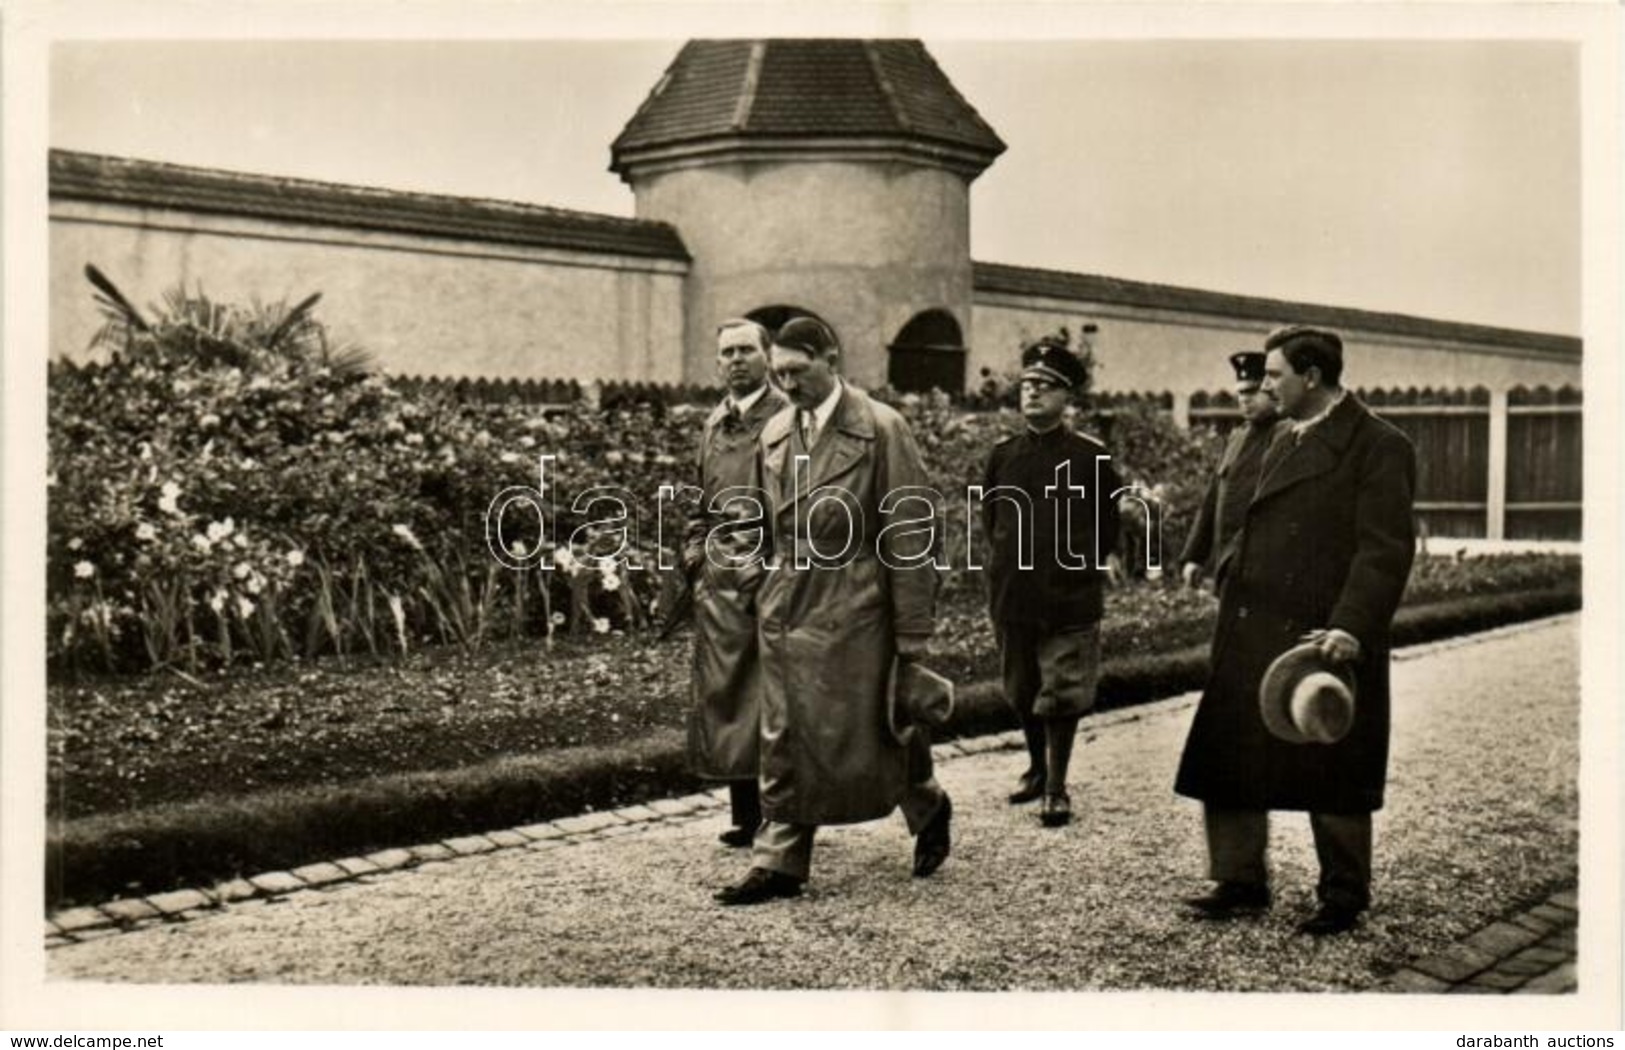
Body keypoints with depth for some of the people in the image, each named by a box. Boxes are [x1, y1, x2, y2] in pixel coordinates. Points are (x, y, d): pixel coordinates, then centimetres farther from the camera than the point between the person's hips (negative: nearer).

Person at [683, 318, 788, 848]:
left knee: (771, 701, -3)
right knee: (723, 696, 8)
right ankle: (746, 814, 18)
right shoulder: (713, 424, 16)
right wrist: (697, 560, 10)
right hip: (719, 585, 6)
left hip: (771, 579, -6)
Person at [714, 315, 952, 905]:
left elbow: (912, 533, -10)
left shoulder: (880, 429, -10)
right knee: (785, 742, 6)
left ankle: (928, 809, 31)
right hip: (785, 608, 5)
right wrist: (775, 590, 14)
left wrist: (914, 631, -12)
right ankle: (780, 862, 13)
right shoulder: (774, 434, 8)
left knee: (864, 735, 3)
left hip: (854, 608, -5)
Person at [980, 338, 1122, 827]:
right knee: (1022, 691, 16)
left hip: (1071, 601, -4)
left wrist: (1075, 564, 1)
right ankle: (1037, 767, 36)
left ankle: (1057, 786, 14)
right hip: (1013, 597, 4)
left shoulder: (1091, 456, -5)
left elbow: (1108, 529, 2)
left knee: (1062, 694, 1)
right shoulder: (1002, 455, 4)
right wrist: (1009, 560, 8)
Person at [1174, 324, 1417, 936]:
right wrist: (1230, 583, 13)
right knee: (1229, 758, 9)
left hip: (1323, 639, -8)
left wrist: (1351, 627, -26)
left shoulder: (1377, 447, -10)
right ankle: (1240, 883, 21)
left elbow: (1386, 548, -17)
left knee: (1330, 776, 6)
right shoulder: (1283, 439, 16)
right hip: (1252, 635, 8)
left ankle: (1343, 898, 23)